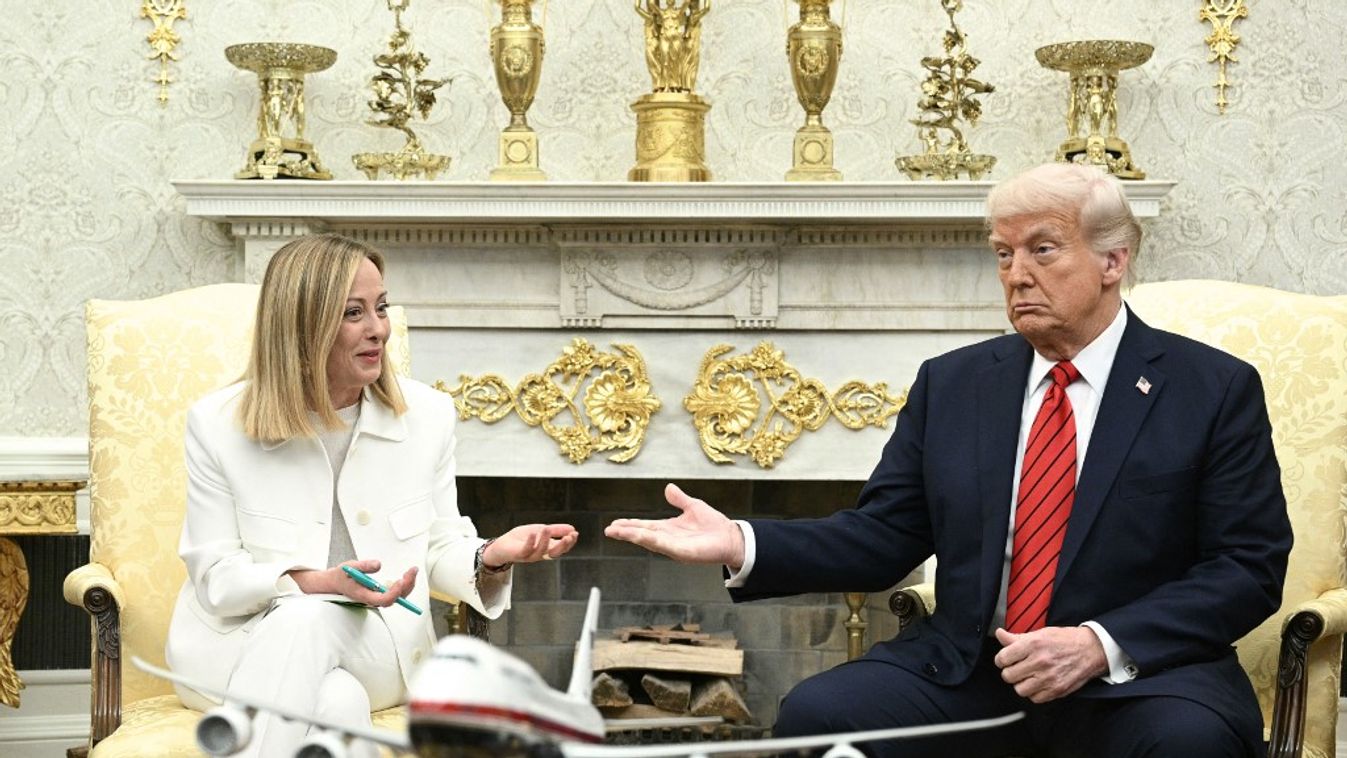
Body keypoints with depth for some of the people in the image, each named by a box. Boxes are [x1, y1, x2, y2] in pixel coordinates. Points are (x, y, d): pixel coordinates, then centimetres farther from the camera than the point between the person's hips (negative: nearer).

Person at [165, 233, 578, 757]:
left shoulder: (427, 415, 3)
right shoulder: (217, 424, -4)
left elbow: (439, 551, 8)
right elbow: (216, 577, -4)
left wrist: (490, 557, -16)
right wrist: (315, 583, -23)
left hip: (377, 646, 2)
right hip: (241, 643, -1)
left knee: (307, 623, -35)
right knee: (337, 705, -37)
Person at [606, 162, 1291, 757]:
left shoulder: (1218, 390, 1)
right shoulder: (950, 383, 12)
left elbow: (1250, 567, -4)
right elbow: (882, 538, 8)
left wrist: (1101, 644, -18)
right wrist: (742, 545, -10)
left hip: (1140, 676, -2)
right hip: (965, 670, 3)